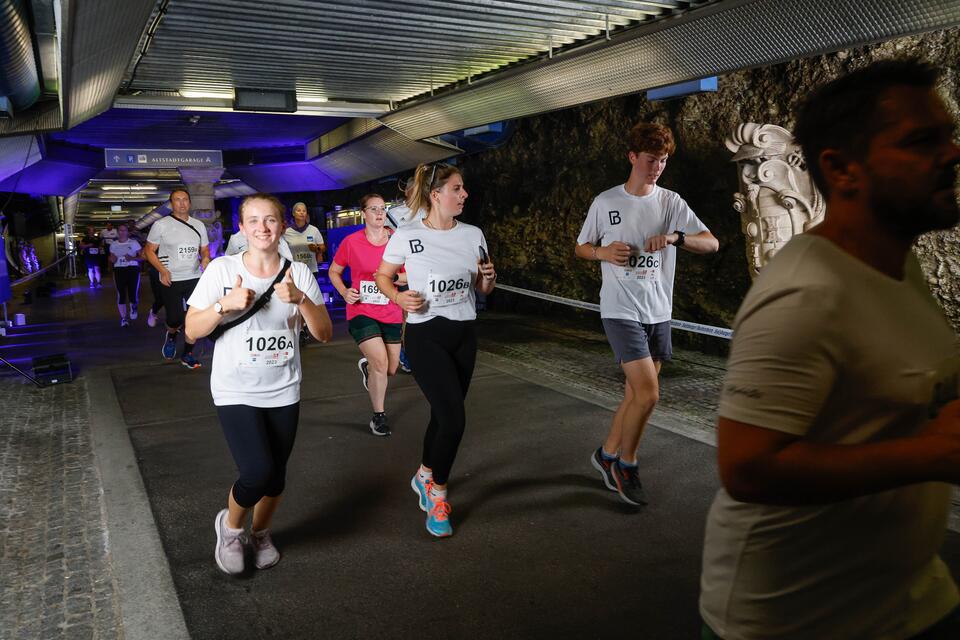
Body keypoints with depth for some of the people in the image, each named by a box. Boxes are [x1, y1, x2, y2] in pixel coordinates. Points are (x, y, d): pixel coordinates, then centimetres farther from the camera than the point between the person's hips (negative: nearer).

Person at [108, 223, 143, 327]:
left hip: (133, 269, -3)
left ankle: (133, 306, 26)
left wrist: (132, 258, -16)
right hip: (119, 270, 3)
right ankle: (123, 318, 13)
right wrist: (111, 260, 0)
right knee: (121, 295, -1)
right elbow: (111, 258, 24)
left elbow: (142, 256, 1)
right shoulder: (113, 244, 12)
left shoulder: (134, 243, 2)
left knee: (134, 295, -12)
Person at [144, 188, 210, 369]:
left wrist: (205, 259, -6)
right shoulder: (161, 225, -2)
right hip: (170, 281, -3)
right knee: (175, 319, -4)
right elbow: (149, 250, -1)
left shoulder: (198, 225, 9)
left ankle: (187, 354, 15)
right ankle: (171, 336, 32)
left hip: (195, 279, 3)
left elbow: (204, 249, 17)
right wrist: (163, 270, -14)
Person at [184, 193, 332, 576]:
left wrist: (301, 299, -20)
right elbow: (192, 331, -5)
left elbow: (324, 334, -4)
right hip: (235, 390, -3)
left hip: (283, 393, 3)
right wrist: (225, 305, -21)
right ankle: (230, 526, 17)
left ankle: (260, 533, 40)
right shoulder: (222, 269, -5)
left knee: (275, 476, 9)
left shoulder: (298, 273, -1)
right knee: (257, 472, -16)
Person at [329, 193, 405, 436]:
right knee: (381, 364, -17)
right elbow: (334, 272, 8)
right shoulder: (351, 242, -5)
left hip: (391, 314, 3)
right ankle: (378, 416, 5)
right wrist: (344, 292, -10)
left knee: (391, 370, 11)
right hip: (361, 312, -3)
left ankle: (366, 365, 48)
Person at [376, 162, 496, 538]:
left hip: (464, 335, 5)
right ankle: (438, 495, 11)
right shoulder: (407, 236, -9)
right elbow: (382, 277, 4)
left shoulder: (473, 235, 5)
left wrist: (489, 278, -8)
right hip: (426, 336, -5)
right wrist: (399, 297, -16)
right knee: (453, 418, -13)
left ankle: (424, 476, 39)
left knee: (443, 415, 14)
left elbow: (483, 289, 15)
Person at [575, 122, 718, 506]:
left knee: (636, 394, 11)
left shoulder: (671, 202, 4)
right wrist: (604, 252, -12)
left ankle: (608, 454, 31)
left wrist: (675, 237, -21)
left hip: (659, 312, 4)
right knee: (648, 394, -13)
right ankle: (627, 464, 10)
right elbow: (581, 248, 9)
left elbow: (711, 243, -2)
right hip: (621, 311, -4)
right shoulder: (605, 202, -1)